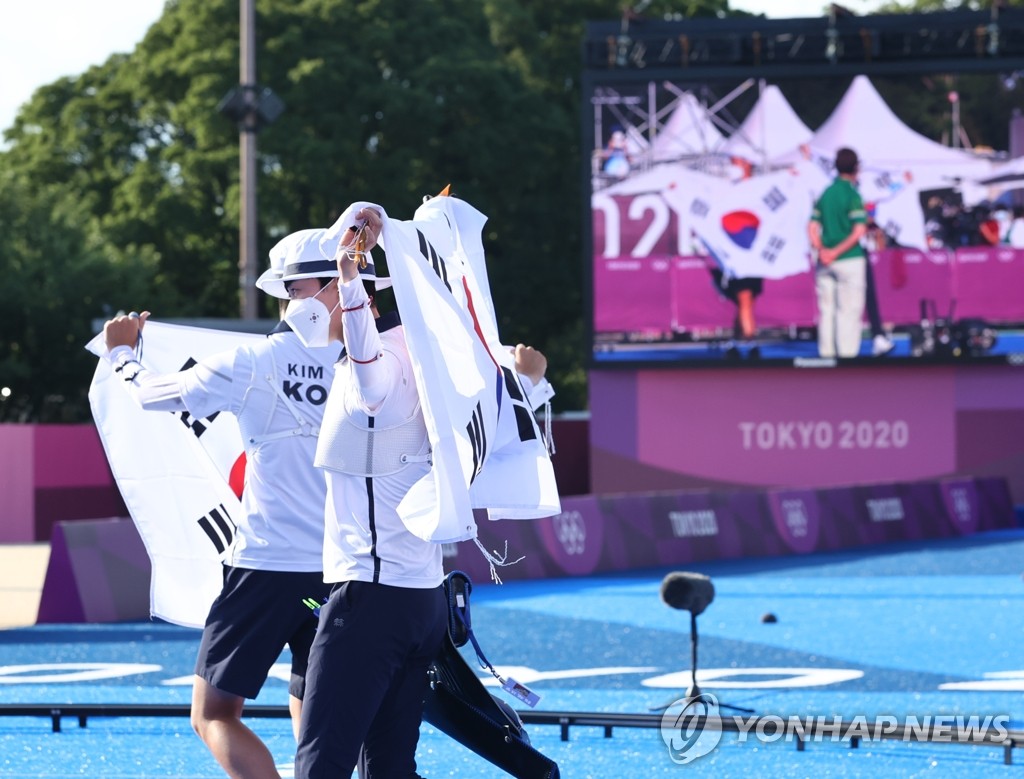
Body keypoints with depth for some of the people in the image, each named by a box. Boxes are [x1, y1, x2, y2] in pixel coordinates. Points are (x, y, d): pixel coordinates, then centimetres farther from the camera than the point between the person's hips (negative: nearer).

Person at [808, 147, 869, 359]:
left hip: (825, 262, 6)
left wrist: (821, 250, -7)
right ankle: (847, 352, -3)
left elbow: (812, 228, 4)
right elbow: (859, 231, -18)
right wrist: (838, 252, -13)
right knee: (849, 310, -1)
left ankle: (826, 352, 12)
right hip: (850, 260, -6)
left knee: (826, 310, 10)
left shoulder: (825, 194, 9)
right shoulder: (853, 195, -10)